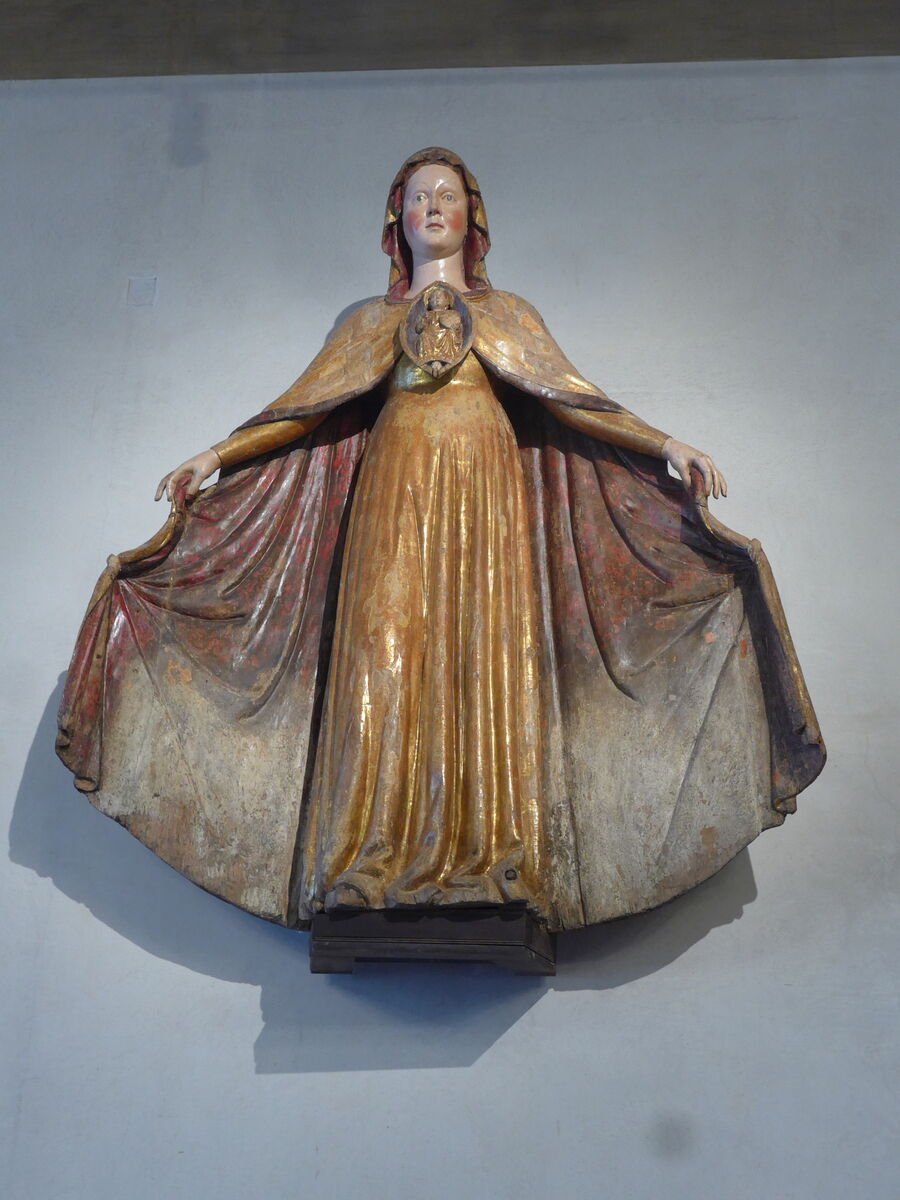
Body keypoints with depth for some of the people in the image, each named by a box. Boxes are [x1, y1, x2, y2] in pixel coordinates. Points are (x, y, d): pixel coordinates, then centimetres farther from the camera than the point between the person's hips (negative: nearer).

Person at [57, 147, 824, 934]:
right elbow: (306, 406, 15)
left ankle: (491, 858, -12)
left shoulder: (509, 313, 22)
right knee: (388, 651, -13)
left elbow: (569, 397, 12)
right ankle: (382, 860, -14)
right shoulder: (372, 321, 23)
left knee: (485, 657, -11)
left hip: (485, 495, 0)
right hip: (395, 498, 0)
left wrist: (667, 445, 0)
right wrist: (215, 455, 6)